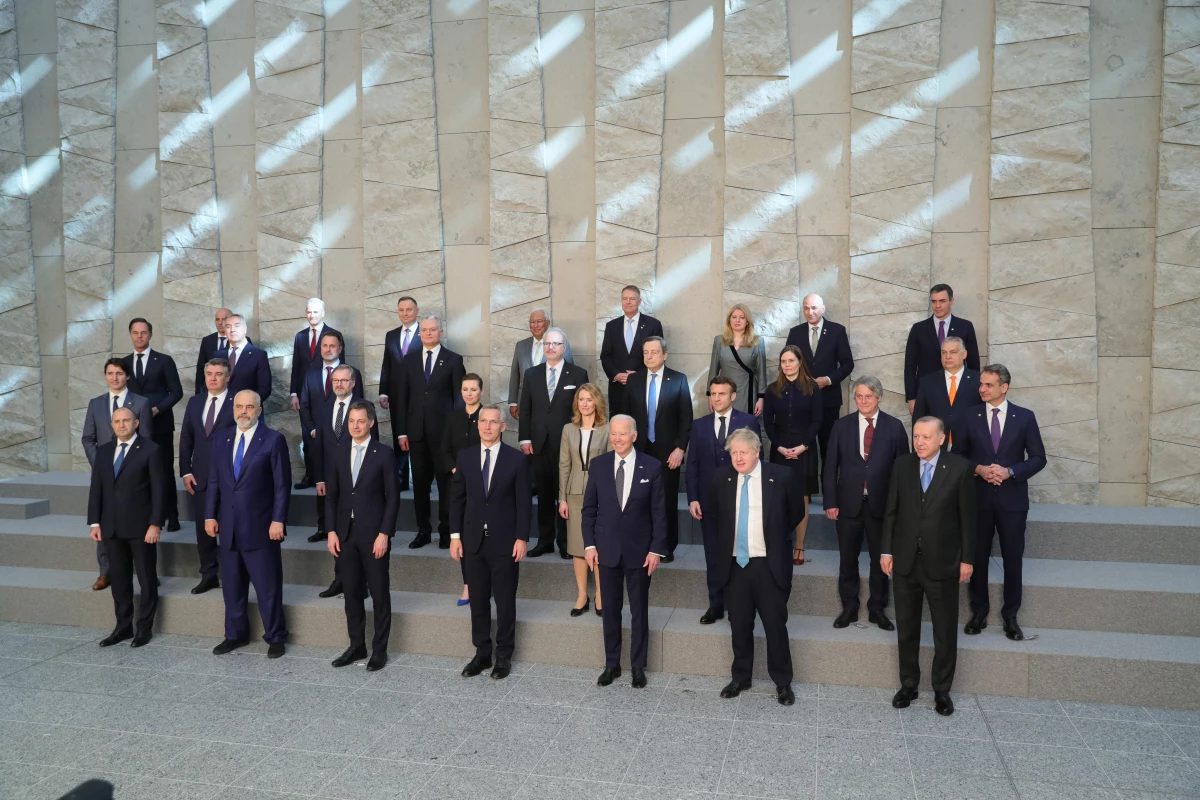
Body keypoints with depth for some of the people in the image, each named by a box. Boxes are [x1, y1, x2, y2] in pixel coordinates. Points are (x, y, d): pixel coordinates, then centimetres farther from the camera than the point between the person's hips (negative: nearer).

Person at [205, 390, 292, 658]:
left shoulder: (274, 440, -6)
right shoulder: (221, 441, 11)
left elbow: (282, 485, -9)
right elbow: (214, 482, 13)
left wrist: (278, 520, -14)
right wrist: (210, 515, 4)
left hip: (260, 527, -5)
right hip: (229, 526, 5)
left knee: (268, 586, 2)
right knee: (232, 585, 14)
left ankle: (275, 637, 14)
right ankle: (236, 634, 28)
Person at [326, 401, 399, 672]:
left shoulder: (385, 454, -5)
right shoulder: (337, 454, 7)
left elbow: (393, 497, -7)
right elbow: (331, 496, 9)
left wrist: (384, 534, -12)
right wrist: (332, 531, 2)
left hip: (374, 534, -4)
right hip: (345, 533, 4)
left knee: (379, 593, 3)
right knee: (352, 593, 11)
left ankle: (380, 649, 13)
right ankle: (356, 645, 24)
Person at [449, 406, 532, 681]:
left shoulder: (516, 459, -4)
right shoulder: (465, 456, 4)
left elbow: (524, 502, -4)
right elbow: (457, 498, 6)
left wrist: (522, 538, -9)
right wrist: (455, 535, 2)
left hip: (504, 541, -3)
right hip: (474, 540, 3)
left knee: (505, 601, 6)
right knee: (478, 600, 10)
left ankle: (504, 656, 19)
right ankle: (482, 653, 23)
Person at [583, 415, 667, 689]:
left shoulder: (652, 466, -6)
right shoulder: (598, 465, -1)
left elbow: (659, 512, -4)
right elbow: (589, 508, 3)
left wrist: (657, 549, -8)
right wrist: (589, 544, -3)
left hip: (639, 550, -1)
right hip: (607, 549, 2)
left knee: (639, 610, 10)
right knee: (610, 609, 11)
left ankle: (638, 666, 23)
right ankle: (611, 664, 24)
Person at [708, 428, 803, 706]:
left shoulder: (780, 476, -8)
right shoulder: (722, 478, 0)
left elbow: (796, 513, 7)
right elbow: (713, 511, 19)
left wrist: (776, 537, 9)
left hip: (770, 565, -2)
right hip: (734, 564, 3)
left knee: (775, 625, 5)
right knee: (739, 625, 12)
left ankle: (782, 683, 22)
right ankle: (740, 678, 29)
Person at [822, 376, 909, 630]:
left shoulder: (894, 427, -2)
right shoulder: (842, 426, 1)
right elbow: (831, 467, 2)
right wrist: (830, 502, -4)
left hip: (881, 504, -1)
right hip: (848, 503, 1)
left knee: (880, 559, 11)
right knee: (848, 559, 11)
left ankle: (877, 609, 26)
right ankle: (849, 608, 26)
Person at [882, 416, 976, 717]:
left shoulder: (959, 468, -8)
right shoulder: (902, 465, -1)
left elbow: (967, 517, -4)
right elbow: (891, 510, 4)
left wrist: (967, 558, -4)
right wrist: (886, 550, 2)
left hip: (942, 563, -2)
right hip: (905, 561, 2)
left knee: (945, 632, 9)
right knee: (906, 628, 13)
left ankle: (942, 690, 27)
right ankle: (908, 684, 29)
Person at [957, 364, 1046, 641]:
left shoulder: (1025, 417, -1)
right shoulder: (970, 418, 1)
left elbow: (1038, 458, 0)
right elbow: (959, 455, 5)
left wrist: (1010, 471, -15)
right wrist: (979, 469, -13)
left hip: (1012, 498, -1)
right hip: (978, 497, 1)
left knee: (1013, 558, 5)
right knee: (977, 556, 8)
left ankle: (1010, 615, 19)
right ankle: (979, 611, 22)